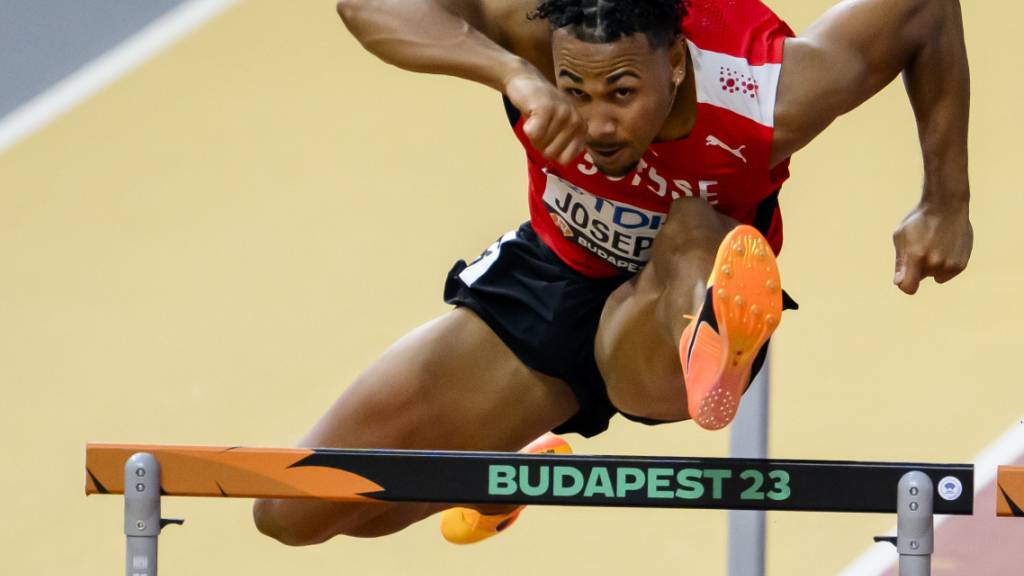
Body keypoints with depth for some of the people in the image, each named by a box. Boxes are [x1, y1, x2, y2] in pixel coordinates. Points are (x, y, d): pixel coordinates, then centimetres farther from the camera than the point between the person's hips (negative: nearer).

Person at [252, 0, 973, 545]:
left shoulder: (772, 98, -31)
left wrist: (946, 203, -17)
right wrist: (509, 70, -55)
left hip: (669, 320, -3)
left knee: (692, 230, -39)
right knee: (293, 512, 3)